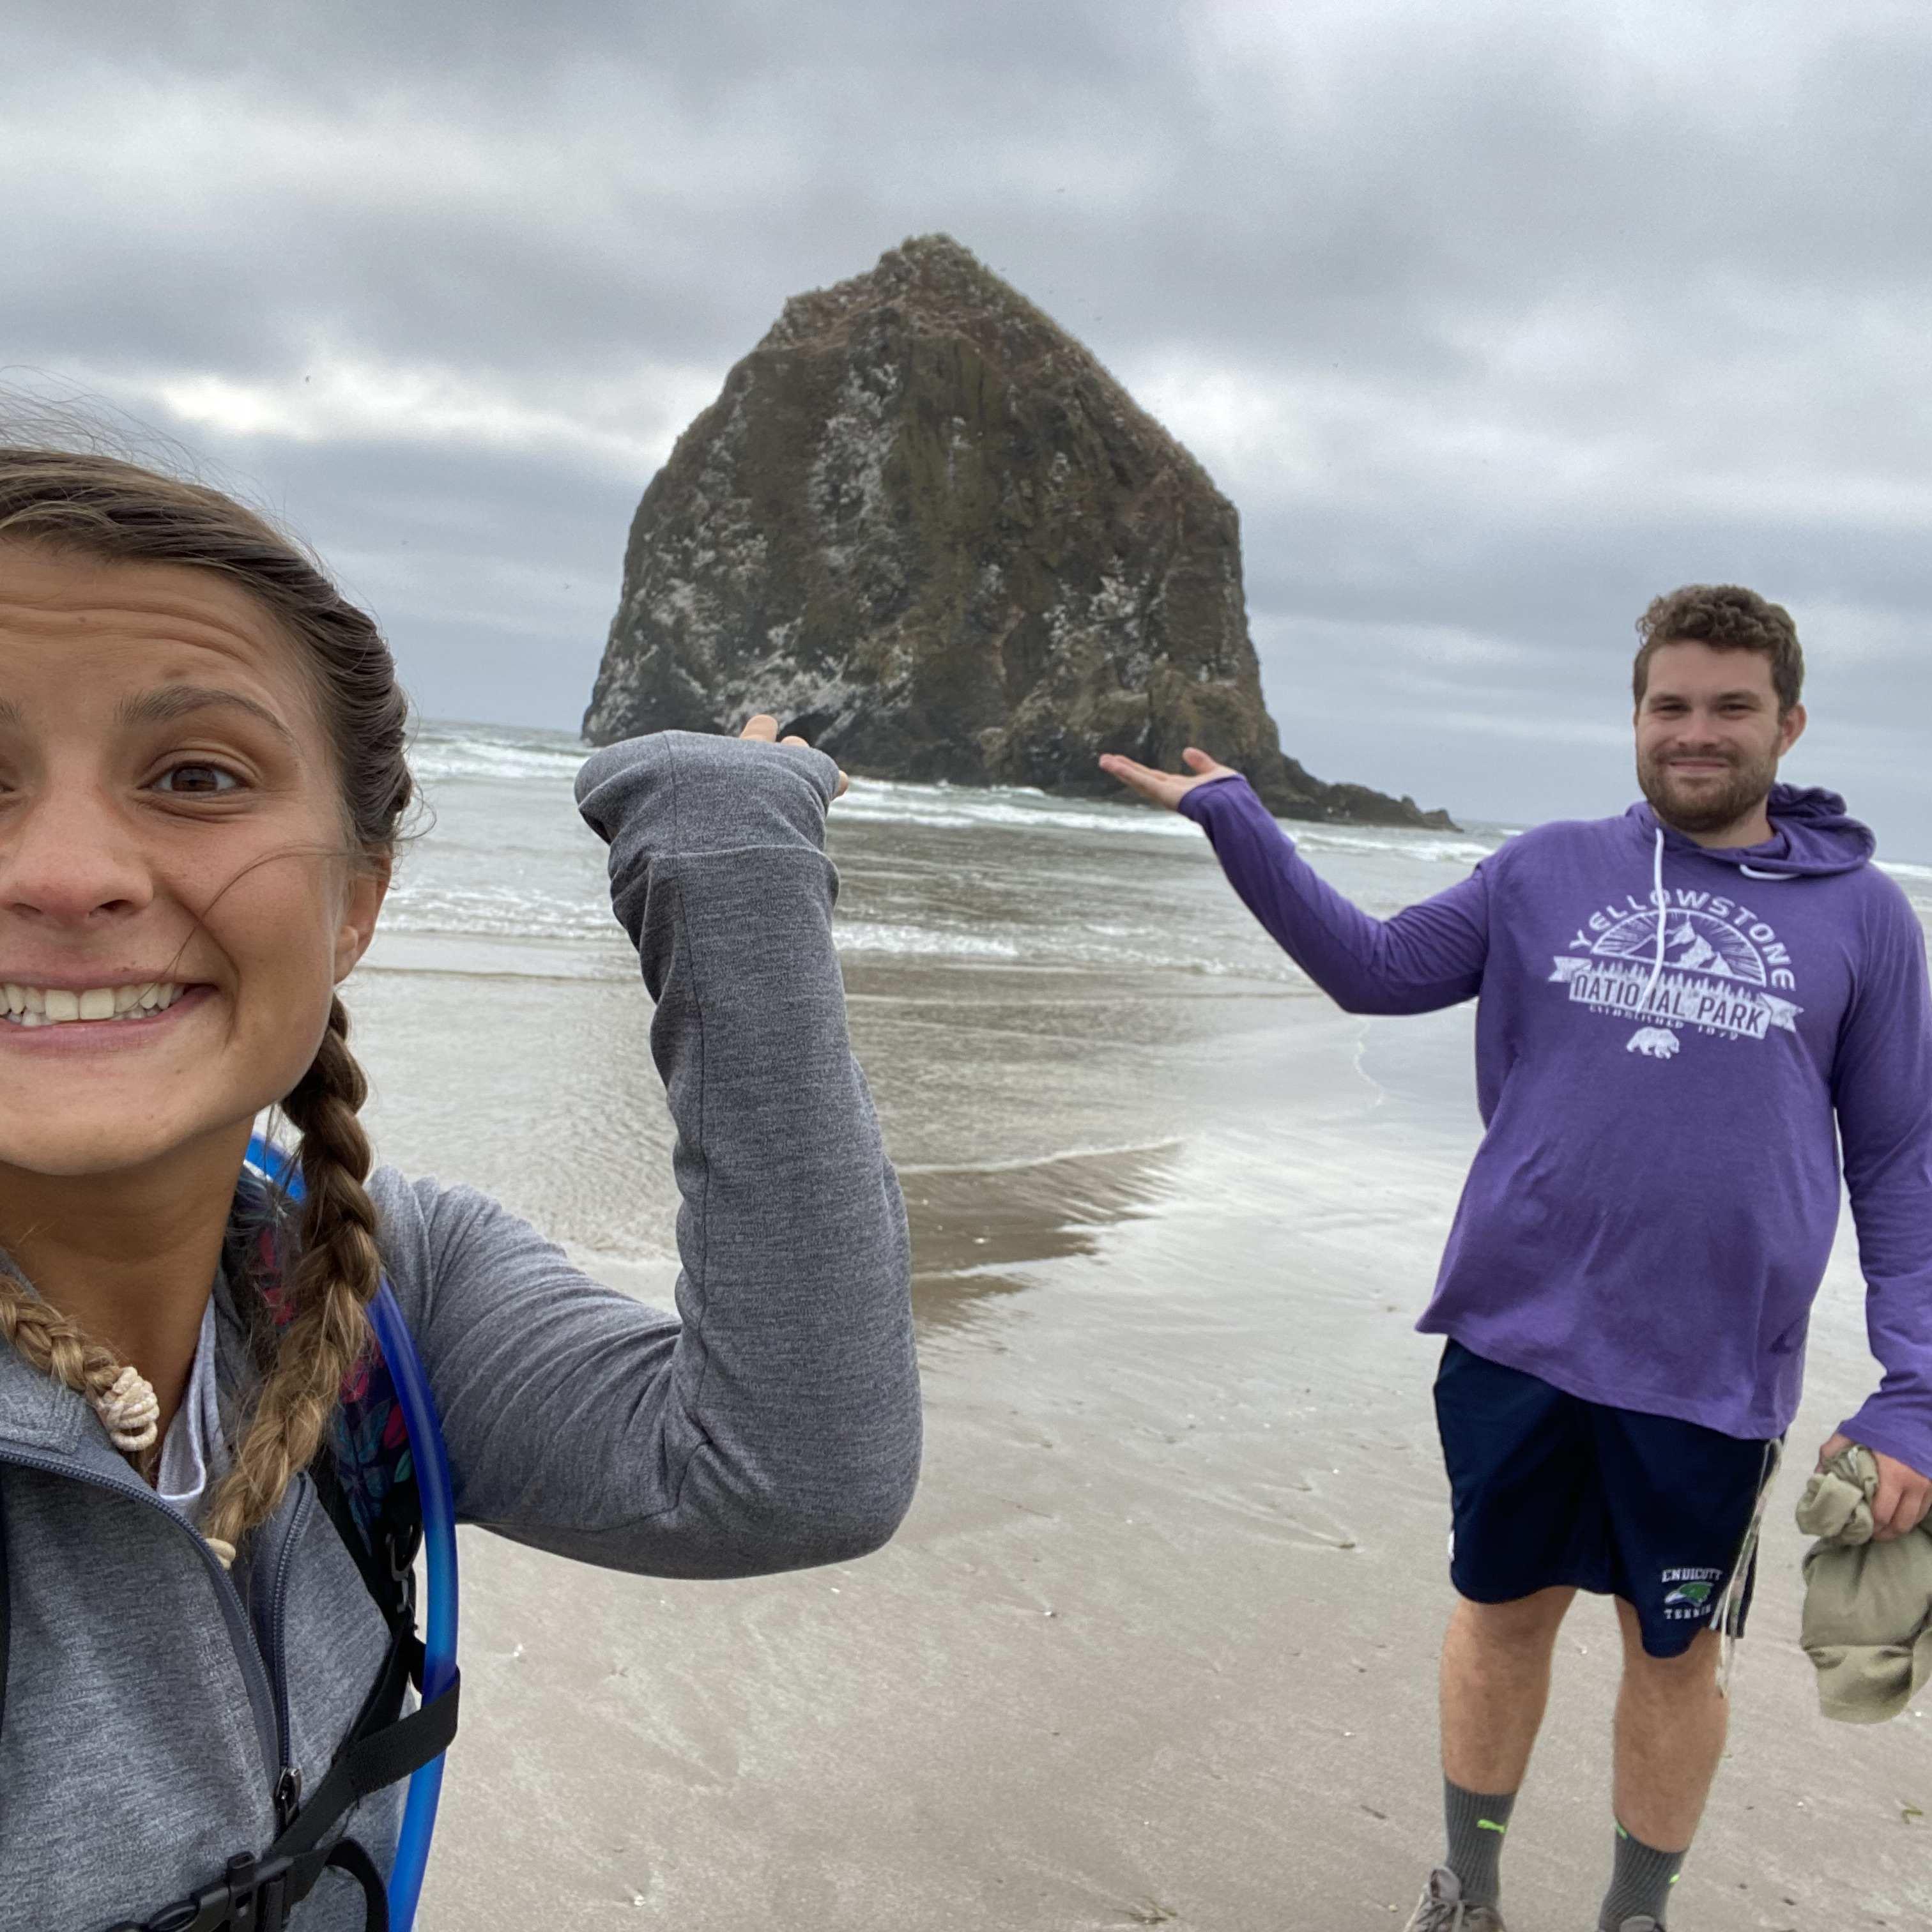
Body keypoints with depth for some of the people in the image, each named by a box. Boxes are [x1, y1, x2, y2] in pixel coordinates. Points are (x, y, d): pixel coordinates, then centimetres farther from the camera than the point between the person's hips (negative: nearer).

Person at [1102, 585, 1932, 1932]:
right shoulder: (1548, 873, 3)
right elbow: (1375, 968, 6)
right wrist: (1234, 820, -3)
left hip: (1711, 1369, -1)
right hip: (1516, 1333, 1)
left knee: (1674, 1651, 15)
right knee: (1504, 1614, 16)